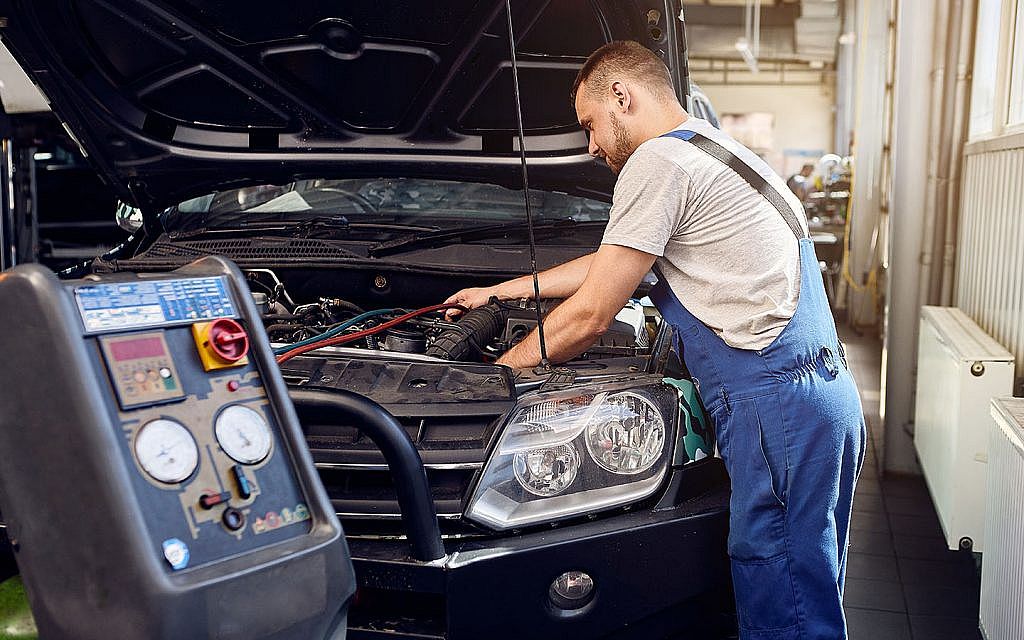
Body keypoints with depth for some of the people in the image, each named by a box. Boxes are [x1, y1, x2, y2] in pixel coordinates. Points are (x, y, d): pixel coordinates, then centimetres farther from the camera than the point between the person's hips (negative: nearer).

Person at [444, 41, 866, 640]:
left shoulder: (659, 161, -9)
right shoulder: (715, 150, 24)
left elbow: (589, 316, -8)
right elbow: (609, 264, 31)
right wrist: (500, 291, 36)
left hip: (777, 406, -10)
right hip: (825, 394, 10)